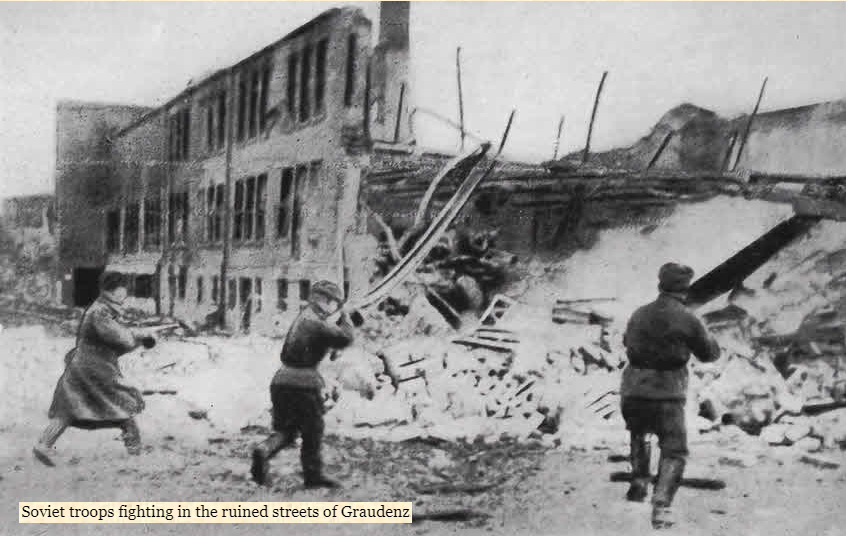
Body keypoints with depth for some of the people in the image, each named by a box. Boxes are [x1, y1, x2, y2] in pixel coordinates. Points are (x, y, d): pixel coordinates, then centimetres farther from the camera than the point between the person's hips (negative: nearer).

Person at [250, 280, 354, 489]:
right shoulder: (317, 322, -13)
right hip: (303, 382, -8)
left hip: (282, 380, 8)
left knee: (285, 430, 14)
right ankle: (313, 475, 15)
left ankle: (263, 450, -11)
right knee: (312, 432, 7)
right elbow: (344, 338, -17)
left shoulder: (303, 316, 15)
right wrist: (345, 319, 0)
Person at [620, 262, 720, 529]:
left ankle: (639, 483, 31)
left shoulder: (639, 315, 3)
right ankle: (661, 505, -8)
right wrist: (705, 337, 22)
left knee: (639, 435, 33)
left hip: (633, 394, 4)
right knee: (674, 453, 8)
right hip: (667, 397, -4)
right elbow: (710, 354, 4)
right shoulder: (687, 320, -9)